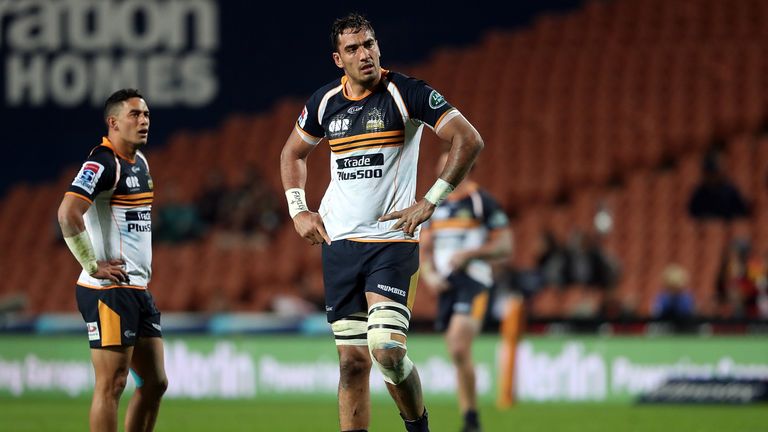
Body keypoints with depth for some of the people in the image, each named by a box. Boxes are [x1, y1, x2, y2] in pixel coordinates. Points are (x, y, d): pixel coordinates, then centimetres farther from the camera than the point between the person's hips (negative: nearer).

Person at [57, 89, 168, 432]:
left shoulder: (140, 162, 16)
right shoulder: (102, 164, -14)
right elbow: (68, 213, -27)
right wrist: (93, 265, -20)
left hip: (138, 288, 10)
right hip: (109, 289, -10)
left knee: (155, 383, 11)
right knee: (111, 384, -9)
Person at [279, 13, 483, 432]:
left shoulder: (406, 93, -8)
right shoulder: (324, 102, 7)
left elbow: (468, 141, -11)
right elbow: (293, 153, 25)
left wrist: (430, 201, -13)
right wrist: (298, 209, 11)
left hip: (393, 240, -5)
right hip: (339, 241, 5)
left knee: (386, 349, -18)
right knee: (352, 360, 3)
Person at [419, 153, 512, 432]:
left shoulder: (482, 202, -4)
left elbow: (505, 246, -5)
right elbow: (424, 248, 18)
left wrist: (468, 254, -16)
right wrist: (429, 274, -1)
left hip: (473, 284, -7)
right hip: (445, 286, 7)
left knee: (459, 348, -22)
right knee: (458, 356, 8)